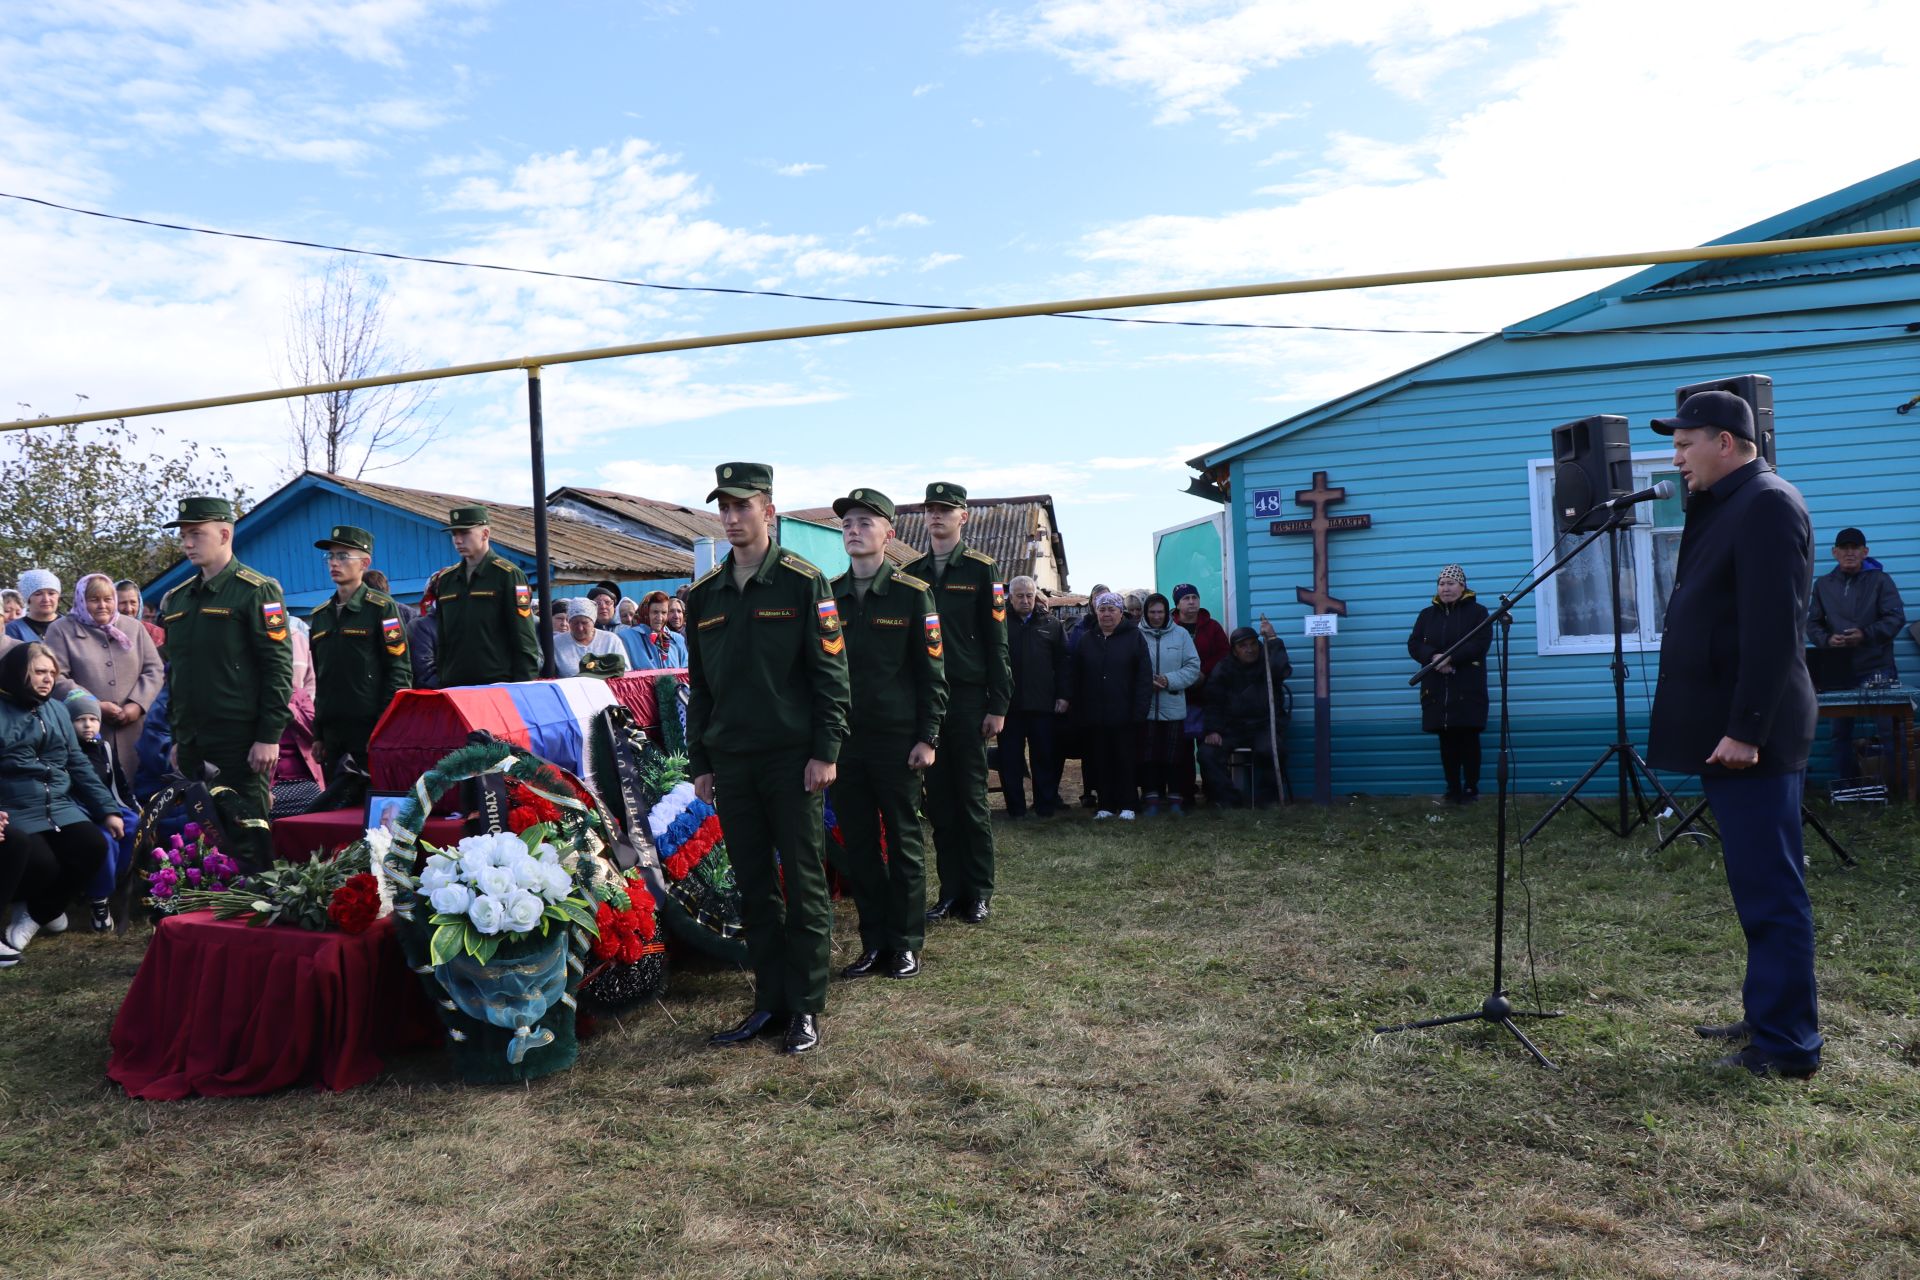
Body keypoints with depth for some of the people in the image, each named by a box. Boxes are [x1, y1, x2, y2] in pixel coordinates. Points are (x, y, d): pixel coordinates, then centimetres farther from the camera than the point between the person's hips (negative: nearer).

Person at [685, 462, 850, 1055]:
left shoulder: (804, 582, -4)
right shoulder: (704, 594, 11)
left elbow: (829, 672, -6)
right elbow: (699, 683, 15)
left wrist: (825, 752, -12)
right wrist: (698, 762, 11)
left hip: (792, 759, -5)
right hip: (731, 762, 5)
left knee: (804, 885, 2)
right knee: (754, 888, 11)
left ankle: (805, 1008, 13)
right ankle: (769, 1003, 21)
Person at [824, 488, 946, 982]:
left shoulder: (913, 593, -3)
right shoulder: (828, 595, 8)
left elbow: (932, 672, -3)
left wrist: (927, 738, -9)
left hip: (897, 741, -4)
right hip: (842, 739, 4)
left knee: (903, 843, 6)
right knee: (857, 846, 9)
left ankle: (906, 943, 17)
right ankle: (874, 941, 21)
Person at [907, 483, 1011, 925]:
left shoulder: (982, 570, 0)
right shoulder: (912, 573, 11)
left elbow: (996, 643, -3)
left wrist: (998, 705, -8)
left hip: (968, 699, -4)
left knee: (971, 798, 1)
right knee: (938, 801, 7)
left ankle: (979, 894, 11)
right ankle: (951, 891, 15)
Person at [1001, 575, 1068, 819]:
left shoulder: (1051, 624, 9)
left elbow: (1063, 662, 8)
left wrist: (1063, 695, 0)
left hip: (1042, 703, 1)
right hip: (1008, 702, -1)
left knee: (1045, 757, 6)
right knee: (1010, 759, 4)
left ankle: (1046, 805, 15)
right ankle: (1015, 806, 14)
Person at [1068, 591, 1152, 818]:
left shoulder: (1134, 637, 1)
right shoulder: (1087, 640, 11)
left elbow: (1145, 676, -4)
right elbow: (1076, 679, 9)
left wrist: (1139, 710, -13)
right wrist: (1077, 711, 0)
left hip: (1125, 714, -3)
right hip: (1094, 714, 3)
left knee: (1126, 760, 1)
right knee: (1100, 761, 5)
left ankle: (1126, 805, 9)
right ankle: (1105, 804, 13)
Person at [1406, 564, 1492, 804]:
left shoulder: (1477, 611, 4)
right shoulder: (1427, 614, 15)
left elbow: (1481, 643, -10)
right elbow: (1413, 644, 5)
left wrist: (1450, 658, -19)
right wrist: (1434, 657, -15)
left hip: (1468, 688, -3)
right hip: (1437, 689, 3)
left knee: (1468, 738, -2)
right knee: (1446, 740, 5)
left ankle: (1471, 788, 8)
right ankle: (1453, 789, 11)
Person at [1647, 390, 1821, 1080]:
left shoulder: (1768, 504, -13)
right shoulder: (1725, 506, 18)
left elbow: (1772, 629, -22)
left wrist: (1745, 730, -23)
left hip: (1752, 736, -10)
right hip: (1728, 730, 10)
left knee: (1769, 889, -4)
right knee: (1758, 885, 16)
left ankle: (1786, 1045, 3)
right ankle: (1767, 1016, 27)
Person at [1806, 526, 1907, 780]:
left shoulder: (1880, 580, 2)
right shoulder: (1823, 584, 10)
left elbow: (1896, 618, -5)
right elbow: (1813, 625, 10)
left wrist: (1866, 635, -18)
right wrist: (1827, 640, -11)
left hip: (1877, 668, -3)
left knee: (1888, 729, -3)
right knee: (1841, 731, 8)